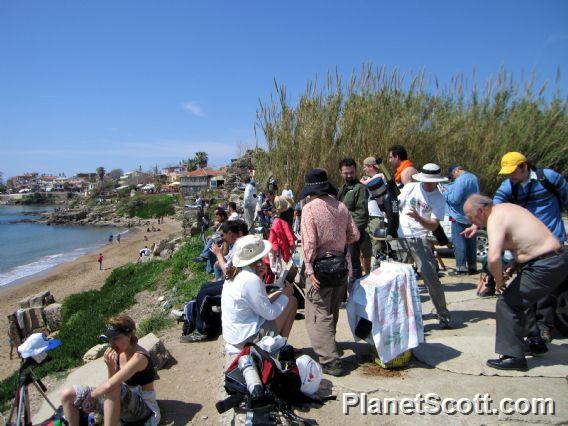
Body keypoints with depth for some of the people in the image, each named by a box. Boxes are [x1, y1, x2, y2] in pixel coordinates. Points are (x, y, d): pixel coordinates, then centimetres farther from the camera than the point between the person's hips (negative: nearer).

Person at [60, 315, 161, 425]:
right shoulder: (119, 352, -1)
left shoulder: (138, 357, -26)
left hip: (144, 408, -8)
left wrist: (91, 395, -15)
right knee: (67, 395, 0)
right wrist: (110, 367, -19)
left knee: (112, 388, -39)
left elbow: (109, 385, -34)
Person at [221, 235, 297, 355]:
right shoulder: (251, 280, -27)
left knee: (279, 295, 16)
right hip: (247, 339, -8)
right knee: (291, 301, -3)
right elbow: (270, 314, -19)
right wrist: (285, 294, -5)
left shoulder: (235, 273, -1)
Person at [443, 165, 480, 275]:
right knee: (471, 242, 15)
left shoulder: (460, 180, -21)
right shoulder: (473, 178, 10)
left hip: (460, 217, -9)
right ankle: (472, 267, 23)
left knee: (459, 243, -1)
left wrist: (445, 193, -7)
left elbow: (455, 199, -24)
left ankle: (461, 268, 1)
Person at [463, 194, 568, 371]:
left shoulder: (495, 219, -19)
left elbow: (493, 258, -35)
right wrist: (513, 267, 10)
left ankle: (514, 356, 0)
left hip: (545, 267, -10)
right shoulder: (506, 207, 12)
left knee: (507, 302, -6)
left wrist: (499, 281, -15)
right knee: (524, 300, 24)